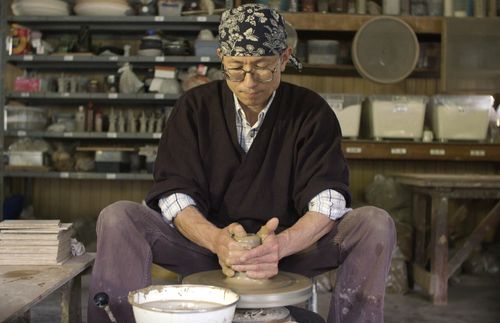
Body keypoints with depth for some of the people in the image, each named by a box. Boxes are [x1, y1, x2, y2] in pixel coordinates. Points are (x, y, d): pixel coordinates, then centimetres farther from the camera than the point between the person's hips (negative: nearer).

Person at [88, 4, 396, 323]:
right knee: (118, 218, -24)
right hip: (208, 243, 0)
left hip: (289, 246, 0)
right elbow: (173, 192, -10)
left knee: (376, 224, -23)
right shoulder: (195, 107, -1)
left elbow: (326, 201, -14)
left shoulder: (312, 112, -3)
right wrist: (218, 240, -31)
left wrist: (280, 245, -35)